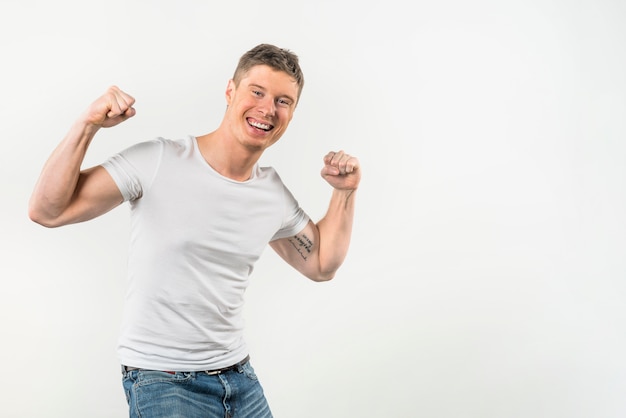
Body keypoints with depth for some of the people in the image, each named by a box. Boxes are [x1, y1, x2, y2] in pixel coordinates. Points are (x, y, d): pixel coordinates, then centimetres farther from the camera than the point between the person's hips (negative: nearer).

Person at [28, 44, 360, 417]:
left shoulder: (275, 192, 2)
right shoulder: (157, 161, -15)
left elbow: (322, 264, 14)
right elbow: (47, 211, -15)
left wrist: (345, 193, 4)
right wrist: (88, 125, -23)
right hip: (161, 382, -5)